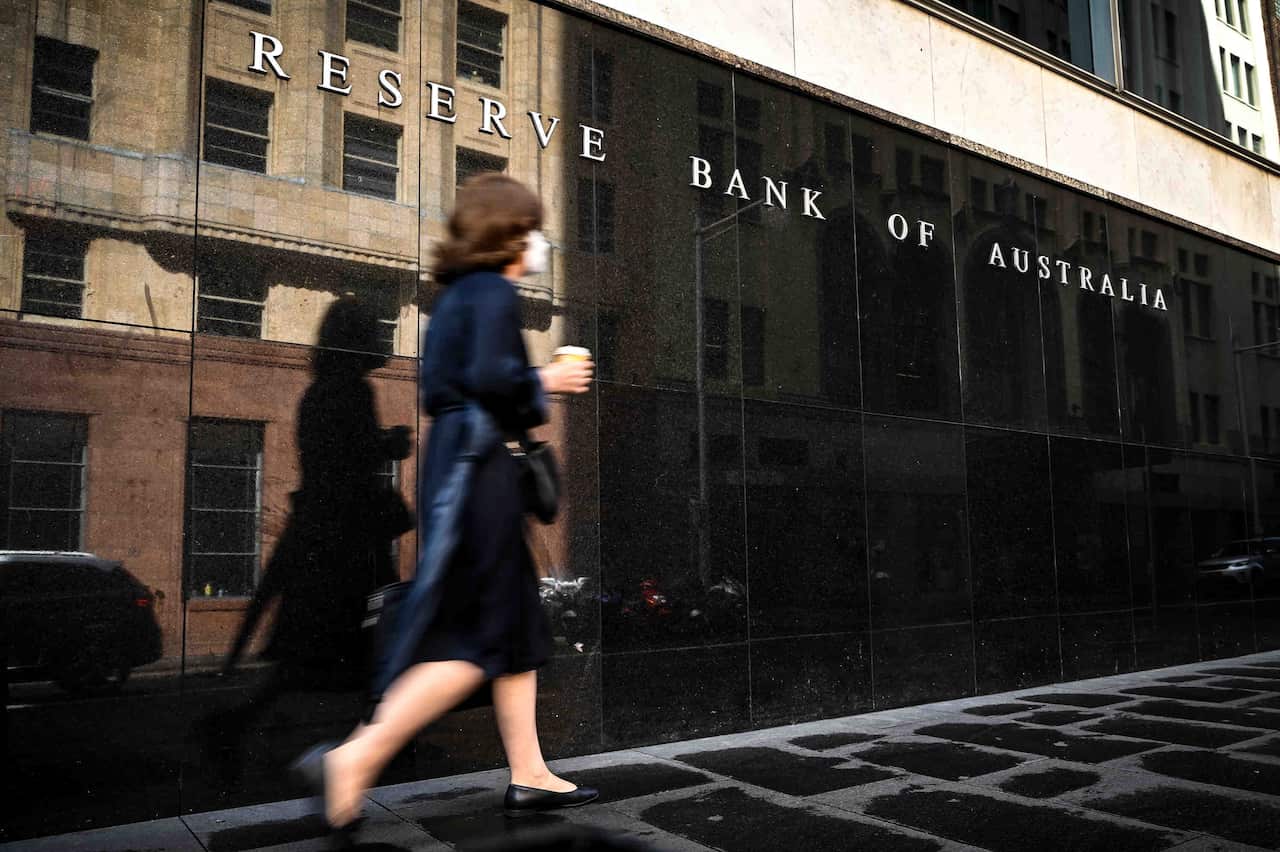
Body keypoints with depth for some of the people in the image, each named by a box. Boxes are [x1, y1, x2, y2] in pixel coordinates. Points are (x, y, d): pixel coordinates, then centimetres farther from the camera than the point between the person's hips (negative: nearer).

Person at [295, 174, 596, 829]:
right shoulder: (494, 291, -9)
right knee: (478, 636, -5)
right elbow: (490, 376, -24)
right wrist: (547, 381, -8)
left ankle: (529, 776, 20)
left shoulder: (456, 294, 18)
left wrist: (520, 412, 17)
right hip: (476, 471, -10)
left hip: (455, 461, 10)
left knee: (517, 623, 13)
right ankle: (356, 758, -4)